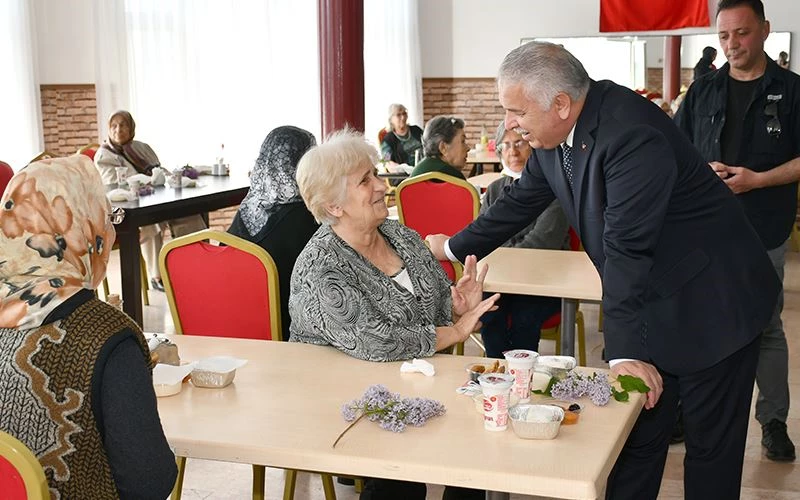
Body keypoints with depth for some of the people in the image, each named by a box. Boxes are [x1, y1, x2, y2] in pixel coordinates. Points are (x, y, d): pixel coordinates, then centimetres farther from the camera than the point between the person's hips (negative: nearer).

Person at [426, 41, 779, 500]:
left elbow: (626, 248, -31)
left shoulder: (632, 135, -30)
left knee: (711, 445, 7)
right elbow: (519, 203, 13)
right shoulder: (556, 134, -3)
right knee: (637, 436, 12)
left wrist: (624, 352, -28)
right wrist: (452, 248, 24)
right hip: (648, 304, 8)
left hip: (712, 305, -7)